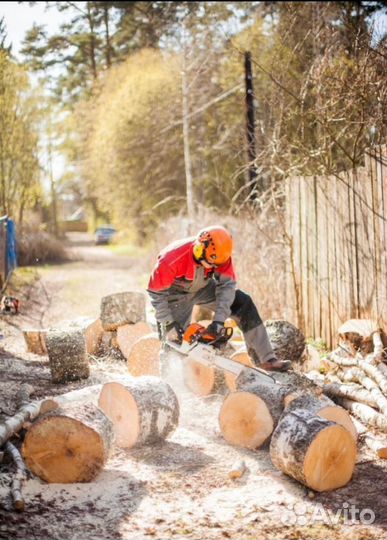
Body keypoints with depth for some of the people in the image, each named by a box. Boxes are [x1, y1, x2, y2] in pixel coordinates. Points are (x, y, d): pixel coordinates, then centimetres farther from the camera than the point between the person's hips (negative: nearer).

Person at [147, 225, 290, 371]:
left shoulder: (219, 254, -28)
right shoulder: (171, 259, -38)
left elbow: (227, 284, -24)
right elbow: (156, 294, -27)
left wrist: (219, 319, -32)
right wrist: (169, 324, -30)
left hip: (203, 287, 3)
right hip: (177, 293, -3)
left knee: (244, 303, -10)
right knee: (174, 341, -10)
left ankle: (265, 359, -7)